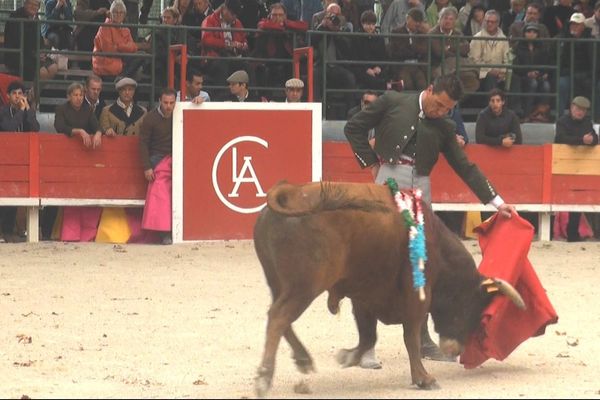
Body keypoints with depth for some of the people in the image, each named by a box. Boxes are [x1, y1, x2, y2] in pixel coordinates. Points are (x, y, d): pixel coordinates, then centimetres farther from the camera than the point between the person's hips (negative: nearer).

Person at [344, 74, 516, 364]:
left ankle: (422, 340, 17)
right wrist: (370, 163, 1)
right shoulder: (393, 103, 3)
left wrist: (496, 202, 10)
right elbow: (353, 128, 8)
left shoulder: (444, 128, 12)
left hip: (420, 188, 4)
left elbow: (465, 167, 14)